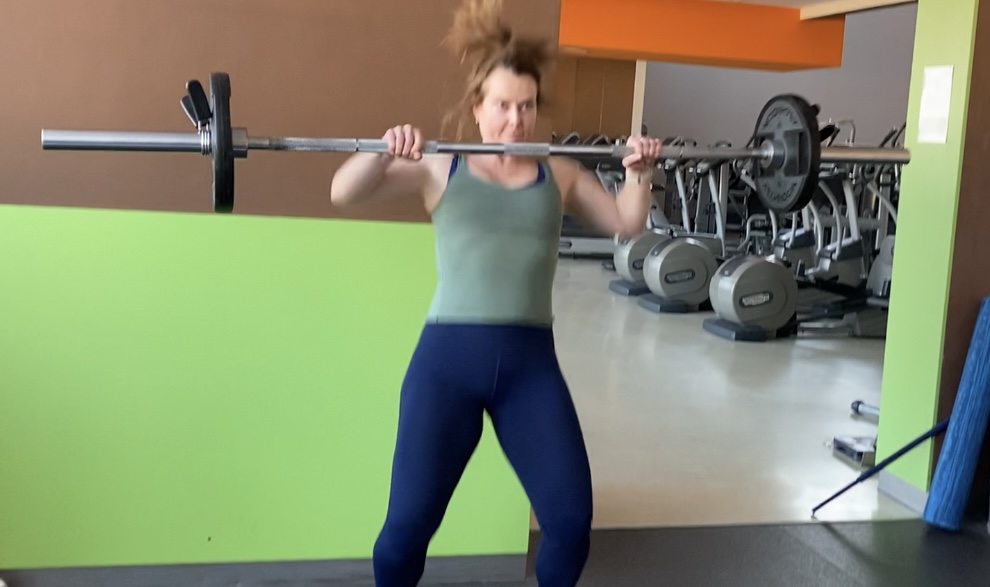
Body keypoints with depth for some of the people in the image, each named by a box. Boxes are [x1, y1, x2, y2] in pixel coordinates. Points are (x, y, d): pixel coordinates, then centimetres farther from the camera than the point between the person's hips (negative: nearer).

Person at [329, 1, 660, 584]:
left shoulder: (559, 174, 13)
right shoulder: (439, 169, 6)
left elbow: (627, 221, 16)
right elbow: (343, 193, -1)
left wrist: (640, 172, -2)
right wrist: (385, 151, -20)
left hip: (531, 362, 2)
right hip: (448, 358, -2)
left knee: (571, 521, -1)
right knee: (408, 525, -1)